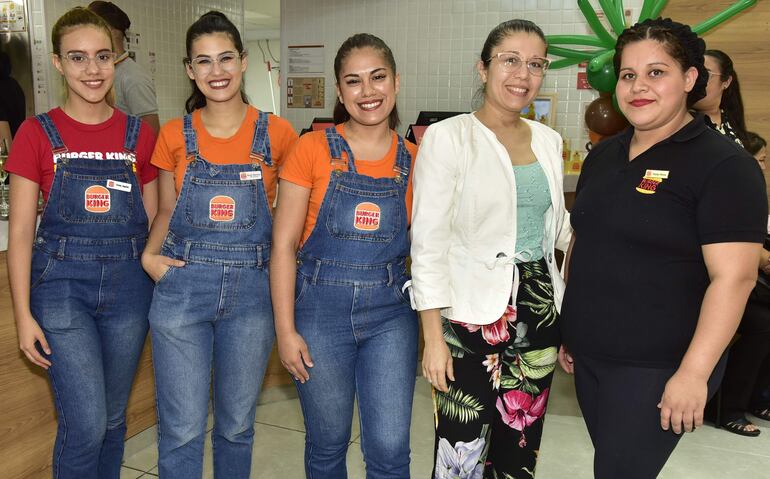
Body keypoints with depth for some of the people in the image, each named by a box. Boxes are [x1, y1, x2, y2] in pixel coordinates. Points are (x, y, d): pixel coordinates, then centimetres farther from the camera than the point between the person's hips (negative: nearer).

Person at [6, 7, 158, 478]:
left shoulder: (139, 135, 2)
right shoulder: (38, 134, -4)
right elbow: (21, 231, -3)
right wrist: (24, 314, -6)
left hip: (127, 284, 3)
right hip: (61, 284, -2)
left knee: (114, 416, 15)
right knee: (86, 424, -6)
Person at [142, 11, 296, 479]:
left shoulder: (276, 133, -2)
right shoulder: (175, 136, 2)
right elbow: (167, 209, 12)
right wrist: (149, 255, -4)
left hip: (251, 288, 0)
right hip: (182, 287, 1)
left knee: (237, 423, 15)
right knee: (181, 428, 6)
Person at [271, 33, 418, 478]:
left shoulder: (413, 159, 2)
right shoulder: (313, 149, -6)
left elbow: (420, 249, 11)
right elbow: (284, 244, -6)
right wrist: (286, 329, -8)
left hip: (391, 312, 2)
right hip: (321, 308, -1)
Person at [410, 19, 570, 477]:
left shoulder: (549, 140, 9)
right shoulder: (448, 137, -8)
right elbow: (428, 243, -11)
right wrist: (434, 335, -14)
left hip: (539, 312, 6)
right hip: (472, 316, -5)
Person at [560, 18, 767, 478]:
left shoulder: (724, 165, -12)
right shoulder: (603, 155, 8)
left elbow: (733, 277, -17)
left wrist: (693, 373, -21)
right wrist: (568, 326, 15)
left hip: (656, 368, -6)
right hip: (587, 356, 6)